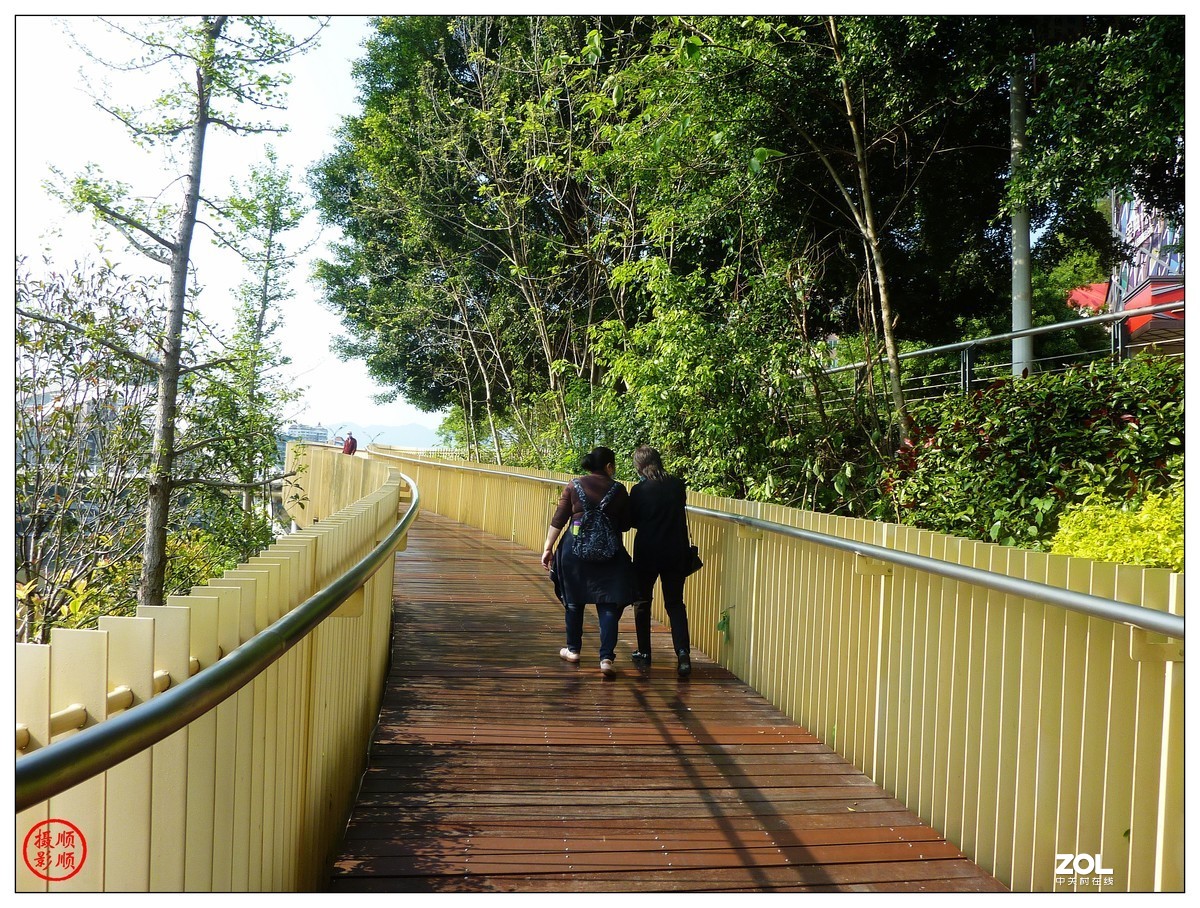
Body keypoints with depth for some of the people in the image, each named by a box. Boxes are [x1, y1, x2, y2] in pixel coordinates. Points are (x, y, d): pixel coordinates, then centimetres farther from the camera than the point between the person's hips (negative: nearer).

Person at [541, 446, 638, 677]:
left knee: (574, 600, 18)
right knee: (609, 605, 1)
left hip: (575, 547, 2)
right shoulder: (618, 490, -1)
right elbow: (625, 525, 4)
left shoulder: (574, 485, 1)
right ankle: (606, 658, -8)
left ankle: (573, 649, 30)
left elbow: (558, 520, -1)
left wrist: (548, 548, 3)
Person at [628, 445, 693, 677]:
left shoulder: (640, 490, -12)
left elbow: (630, 521, -3)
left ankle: (644, 653, 20)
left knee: (642, 603, 15)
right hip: (676, 553, 3)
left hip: (647, 553, -3)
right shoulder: (678, 486, -3)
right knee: (675, 604, 10)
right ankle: (683, 653, -6)